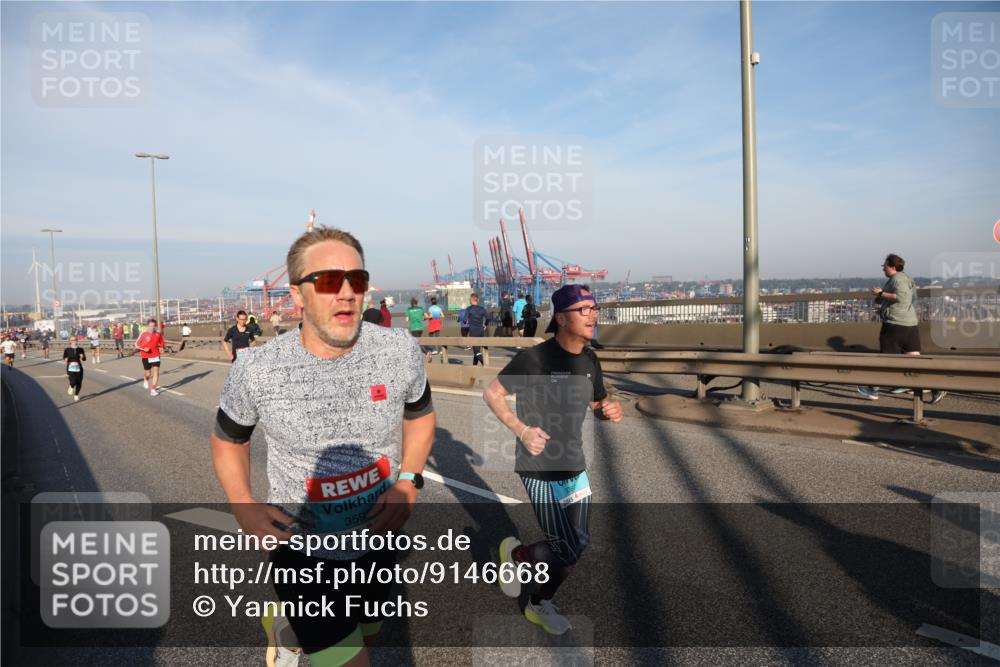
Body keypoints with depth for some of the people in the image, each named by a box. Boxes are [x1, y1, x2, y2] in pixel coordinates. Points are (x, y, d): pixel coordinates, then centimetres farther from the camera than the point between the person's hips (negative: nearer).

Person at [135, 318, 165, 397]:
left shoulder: (158, 334, -1)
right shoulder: (143, 334, -9)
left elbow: (161, 343, 17)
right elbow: (136, 344, -4)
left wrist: (161, 348, -2)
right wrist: (143, 349, -20)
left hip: (156, 356, 2)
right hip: (146, 357, -2)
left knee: (156, 372, -10)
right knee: (148, 373, 7)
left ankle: (153, 390, -6)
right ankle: (145, 380, 46)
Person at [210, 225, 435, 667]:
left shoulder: (400, 350, -15)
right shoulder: (255, 370, -18)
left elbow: (420, 415, 3)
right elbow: (227, 440, 2)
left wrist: (409, 480, -12)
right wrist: (243, 507, -13)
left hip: (379, 540, 3)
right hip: (303, 552, -3)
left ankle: (291, 623, 57)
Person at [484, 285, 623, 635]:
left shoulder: (590, 360, 2)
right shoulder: (534, 358, -19)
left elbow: (597, 404, 16)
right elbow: (491, 393, -11)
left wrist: (609, 410, -7)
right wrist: (522, 429, -21)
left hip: (575, 467, 7)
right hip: (540, 469, -7)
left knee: (576, 546, 15)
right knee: (569, 550, -5)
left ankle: (539, 605, 39)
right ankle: (516, 552, 27)